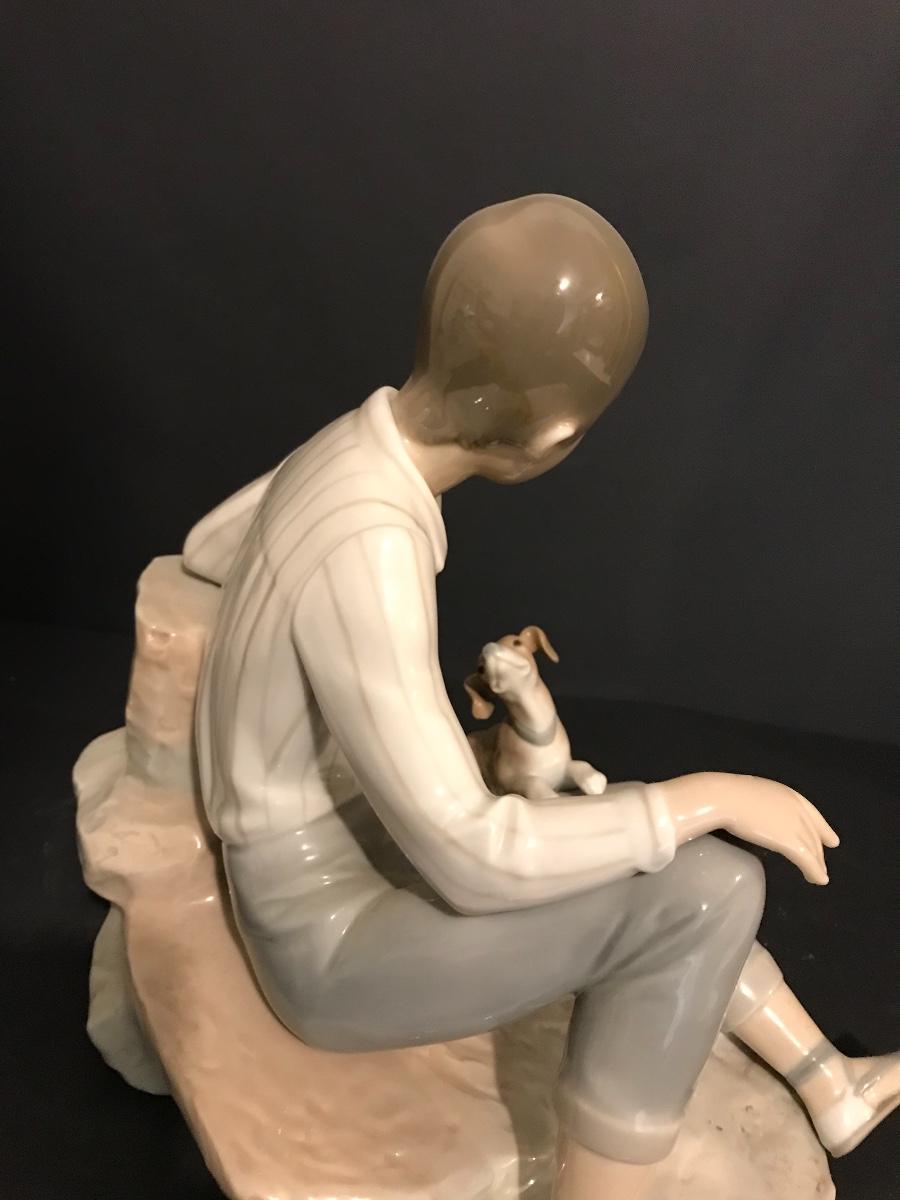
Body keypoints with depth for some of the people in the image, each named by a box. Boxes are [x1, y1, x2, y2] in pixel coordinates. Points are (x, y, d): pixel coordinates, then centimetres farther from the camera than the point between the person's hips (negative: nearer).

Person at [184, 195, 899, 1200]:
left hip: (353, 849, 9)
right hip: (332, 944, -9)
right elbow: (473, 862, -31)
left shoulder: (350, 449, -6)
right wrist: (706, 796, -21)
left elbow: (207, 546, 15)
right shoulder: (366, 550, -35)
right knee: (706, 889, -17)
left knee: (669, 859, 16)